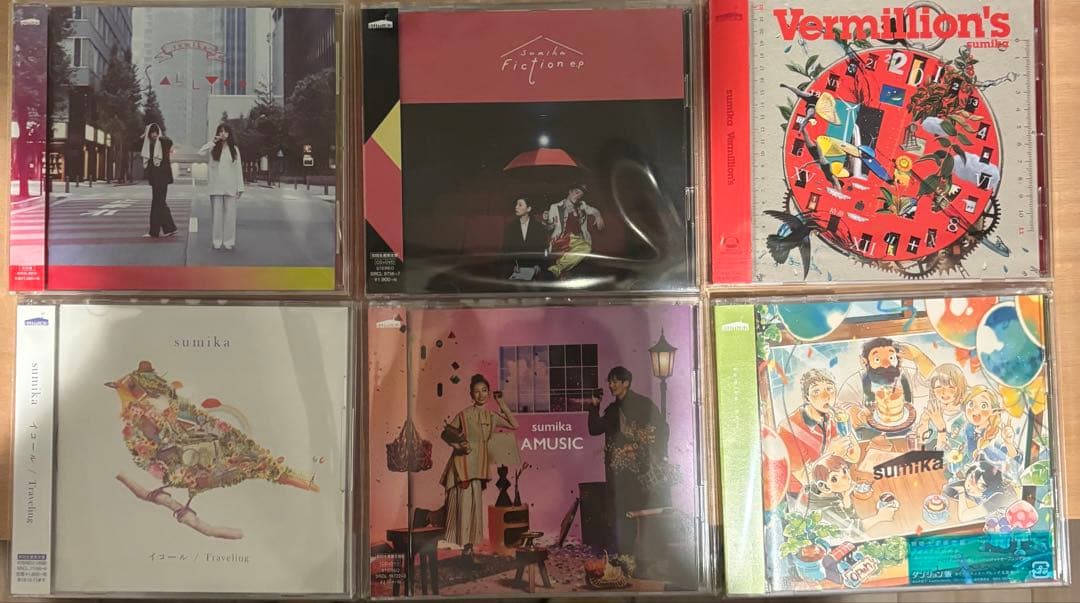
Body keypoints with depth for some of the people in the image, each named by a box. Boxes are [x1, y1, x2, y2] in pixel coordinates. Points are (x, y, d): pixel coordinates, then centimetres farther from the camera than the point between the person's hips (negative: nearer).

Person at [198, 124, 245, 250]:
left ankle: (229, 241, 10)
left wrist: (240, 188, 1)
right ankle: (217, 241, 10)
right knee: (217, 213, 3)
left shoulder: (234, 149, 6)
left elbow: (238, 169, 6)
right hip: (216, 186, 0)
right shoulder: (214, 148, 4)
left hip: (230, 187, 0)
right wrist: (213, 142, -14)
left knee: (230, 214, 2)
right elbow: (200, 153, -15)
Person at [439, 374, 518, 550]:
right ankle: (462, 542, 0)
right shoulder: (464, 415, -8)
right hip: (464, 462, -5)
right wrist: (457, 445, -16)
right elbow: (445, 433, -1)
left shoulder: (491, 416, 7)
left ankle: (468, 542, 19)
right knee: (465, 500, -8)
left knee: (475, 501, 9)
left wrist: (502, 405, 3)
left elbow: (514, 425, 7)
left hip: (479, 464, 6)